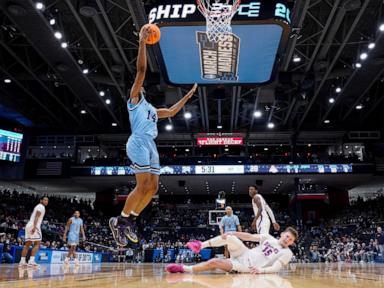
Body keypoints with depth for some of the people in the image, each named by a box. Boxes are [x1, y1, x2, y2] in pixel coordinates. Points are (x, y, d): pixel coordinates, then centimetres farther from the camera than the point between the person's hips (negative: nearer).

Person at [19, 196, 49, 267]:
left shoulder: (39, 206, 26)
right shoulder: (41, 206, -4)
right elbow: (36, 216, -18)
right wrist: (34, 226, -28)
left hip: (29, 225, 10)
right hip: (33, 226, -10)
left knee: (27, 244, 9)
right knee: (37, 244, -7)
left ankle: (22, 261, 8)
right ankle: (31, 261, -13)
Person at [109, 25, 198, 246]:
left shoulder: (151, 109, 31)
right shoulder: (135, 98, 9)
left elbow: (172, 112, 41)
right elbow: (141, 70, 0)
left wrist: (187, 96, 42)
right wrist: (142, 42, -3)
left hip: (151, 146, 9)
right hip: (139, 143, -9)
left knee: (152, 188, 4)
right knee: (143, 186, -14)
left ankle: (130, 221, 12)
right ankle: (120, 220, -2)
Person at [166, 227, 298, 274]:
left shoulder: (287, 253, -6)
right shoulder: (268, 237, 7)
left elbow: (275, 268, -17)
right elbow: (250, 236, 3)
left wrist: (261, 270, -36)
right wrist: (231, 233, -7)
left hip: (246, 266, -5)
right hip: (244, 254, 5)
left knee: (214, 262, -20)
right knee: (230, 238, -20)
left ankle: (184, 269, -11)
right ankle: (201, 245, -4)